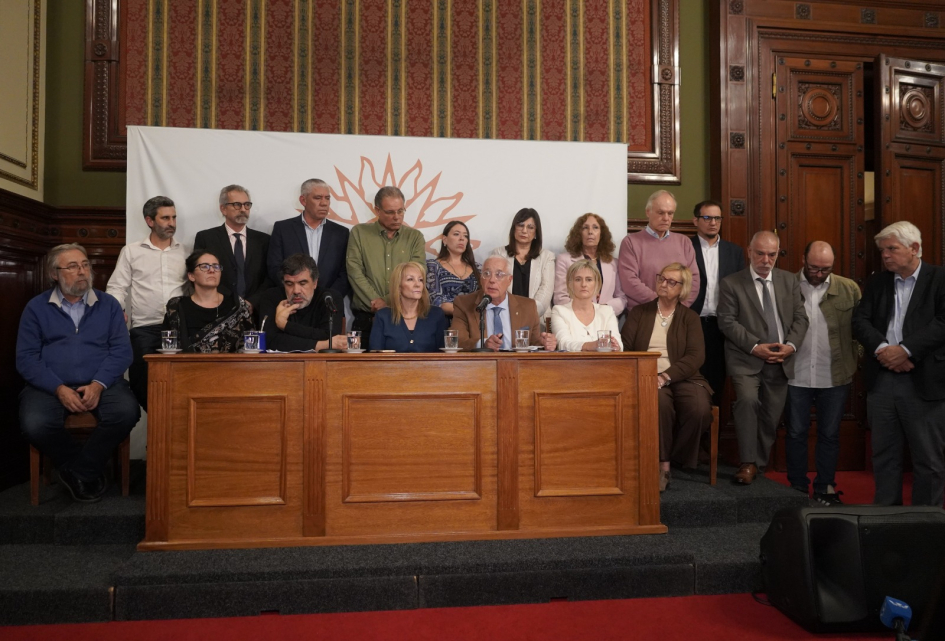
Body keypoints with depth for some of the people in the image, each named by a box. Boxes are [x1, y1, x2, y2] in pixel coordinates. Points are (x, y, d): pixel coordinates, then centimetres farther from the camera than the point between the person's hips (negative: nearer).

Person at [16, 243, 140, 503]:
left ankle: (80, 471, -6)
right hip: (50, 386, 0)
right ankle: (88, 470, -3)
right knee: (35, 424, -30)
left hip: (101, 383, 1)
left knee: (126, 412, -29)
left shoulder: (108, 305, 10)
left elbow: (121, 351, 1)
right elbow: (26, 358, 0)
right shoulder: (36, 308, 8)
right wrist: (59, 389, -15)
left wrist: (98, 384, -16)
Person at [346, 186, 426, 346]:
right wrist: (378, 304, -12)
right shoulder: (359, 232, 6)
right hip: (366, 318, 0)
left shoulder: (415, 237, 8)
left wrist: (388, 302, -13)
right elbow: (355, 272, -3)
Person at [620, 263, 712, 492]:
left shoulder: (690, 318, 14)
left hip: (681, 377, 1)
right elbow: (624, 348, 4)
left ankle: (675, 459, -7)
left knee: (699, 409, -29)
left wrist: (666, 376, -17)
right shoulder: (639, 313, 16)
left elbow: (695, 356, -1)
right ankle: (663, 464, -19)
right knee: (660, 402, -34)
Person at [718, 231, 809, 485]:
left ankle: (760, 464, 25)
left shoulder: (789, 280, 11)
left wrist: (791, 345, -9)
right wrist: (755, 347, -16)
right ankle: (748, 463, -15)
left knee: (771, 416, 7)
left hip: (781, 360, 4)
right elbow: (727, 322, -8)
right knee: (748, 400, -26)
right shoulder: (731, 283, -1)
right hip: (746, 360, -4)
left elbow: (800, 318, 8)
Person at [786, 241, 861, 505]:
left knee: (829, 434, 12)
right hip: (796, 376, -1)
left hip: (835, 377, 1)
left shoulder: (850, 289, 0)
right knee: (796, 433, 10)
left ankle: (825, 489, 26)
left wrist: (856, 362, -6)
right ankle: (797, 488, 24)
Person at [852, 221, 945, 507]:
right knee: (884, 455, 12)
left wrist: (905, 350, -19)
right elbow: (860, 320, 2)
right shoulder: (876, 282, 12)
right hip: (881, 381, 4)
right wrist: (882, 348, -14)